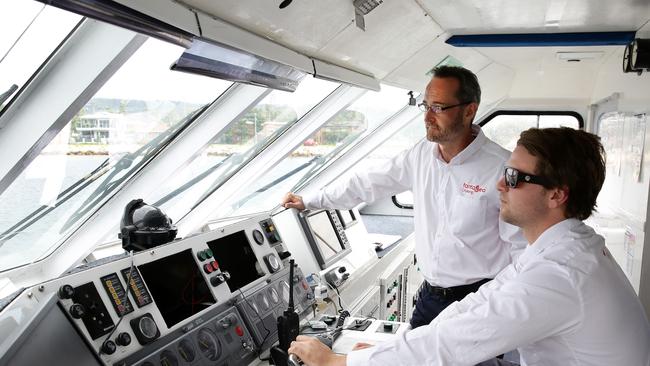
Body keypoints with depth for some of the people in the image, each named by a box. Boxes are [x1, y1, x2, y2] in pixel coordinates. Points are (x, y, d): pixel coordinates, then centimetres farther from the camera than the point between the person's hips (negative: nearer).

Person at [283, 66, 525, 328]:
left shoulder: (503, 167, -18)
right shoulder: (421, 155, -1)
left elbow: (522, 246, -13)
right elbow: (368, 183, 9)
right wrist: (308, 201, 13)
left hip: (478, 301, -5)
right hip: (429, 294, 5)